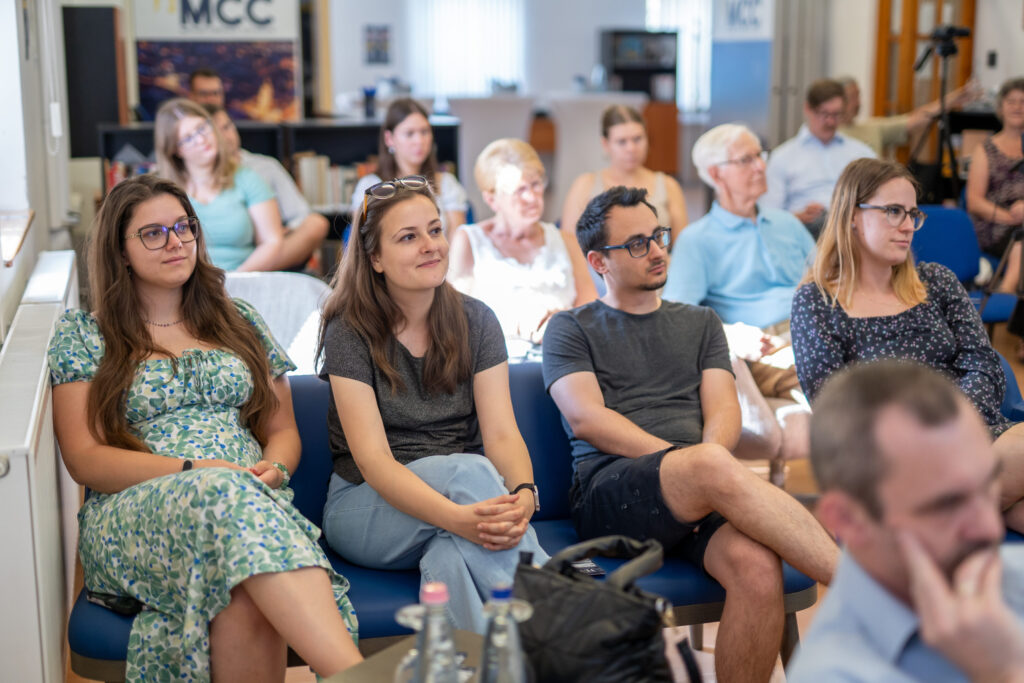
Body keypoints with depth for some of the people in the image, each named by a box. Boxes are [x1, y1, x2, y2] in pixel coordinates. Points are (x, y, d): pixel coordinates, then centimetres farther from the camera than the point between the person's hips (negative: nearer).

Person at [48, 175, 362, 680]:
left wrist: (273, 469, -4)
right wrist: (190, 470, -13)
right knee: (228, 497, -42)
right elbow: (84, 459, 2)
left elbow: (283, 430, 22)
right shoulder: (82, 335, 13)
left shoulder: (239, 322, 23)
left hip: (251, 501, 3)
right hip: (132, 516, -2)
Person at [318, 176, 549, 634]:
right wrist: (458, 518, -37)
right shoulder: (350, 332, -9)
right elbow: (373, 460, -19)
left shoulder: (475, 321, 3)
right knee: (470, 469, -33)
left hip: (464, 492, 3)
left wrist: (523, 494, -31)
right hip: (365, 507, -3)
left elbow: (501, 433, -6)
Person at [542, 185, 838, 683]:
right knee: (713, 466, -37)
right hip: (607, 494, -3)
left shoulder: (700, 323, 27)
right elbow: (587, 419, 0)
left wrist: (705, 473, -10)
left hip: (696, 496, 3)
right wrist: (691, 464, -10)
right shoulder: (570, 330, 16)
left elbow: (724, 412, 14)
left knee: (757, 566, -33)